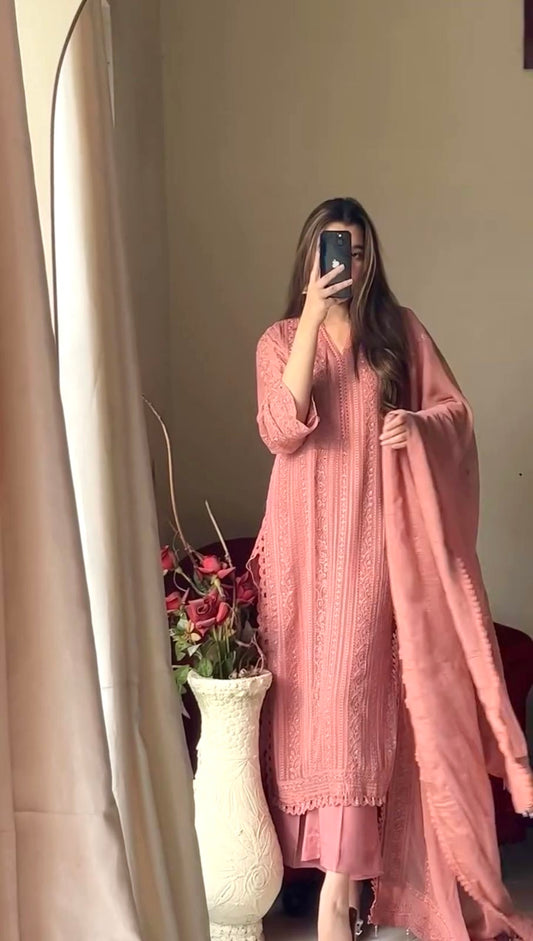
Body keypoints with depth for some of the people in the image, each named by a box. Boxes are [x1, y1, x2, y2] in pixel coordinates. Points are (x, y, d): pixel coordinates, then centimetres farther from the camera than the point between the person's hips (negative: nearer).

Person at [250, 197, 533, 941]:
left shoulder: (401, 331, 6)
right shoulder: (281, 338, 5)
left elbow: (456, 408, 10)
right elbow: (282, 432, -12)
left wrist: (420, 423, -13)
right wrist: (312, 317, -16)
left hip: (373, 531, -1)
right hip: (305, 532, 2)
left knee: (349, 683, -9)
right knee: (307, 683, 2)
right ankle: (344, 860, 17)